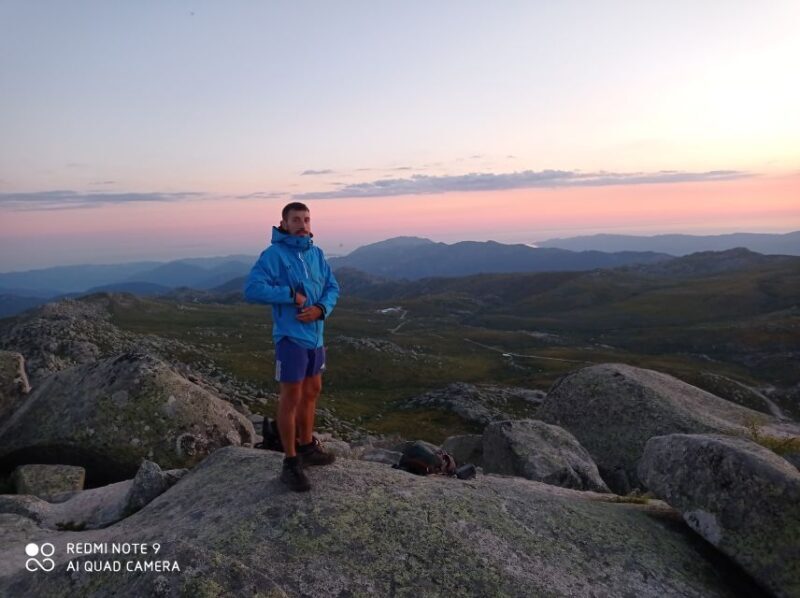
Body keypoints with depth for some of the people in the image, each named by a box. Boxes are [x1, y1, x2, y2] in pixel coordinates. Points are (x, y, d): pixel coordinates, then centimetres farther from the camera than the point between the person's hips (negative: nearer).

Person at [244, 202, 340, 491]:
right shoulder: (273, 254, -12)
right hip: (291, 336, -7)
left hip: (315, 335, 7)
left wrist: (321, 309, -13)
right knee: (291, 398, -1)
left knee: (312, 392, 18)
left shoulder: (316, 253, 6)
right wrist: (291, 295, -20)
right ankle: (290, 464, 10)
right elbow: (252, 289, -21)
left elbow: (332, 288, 6)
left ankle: (307, 447, 35)